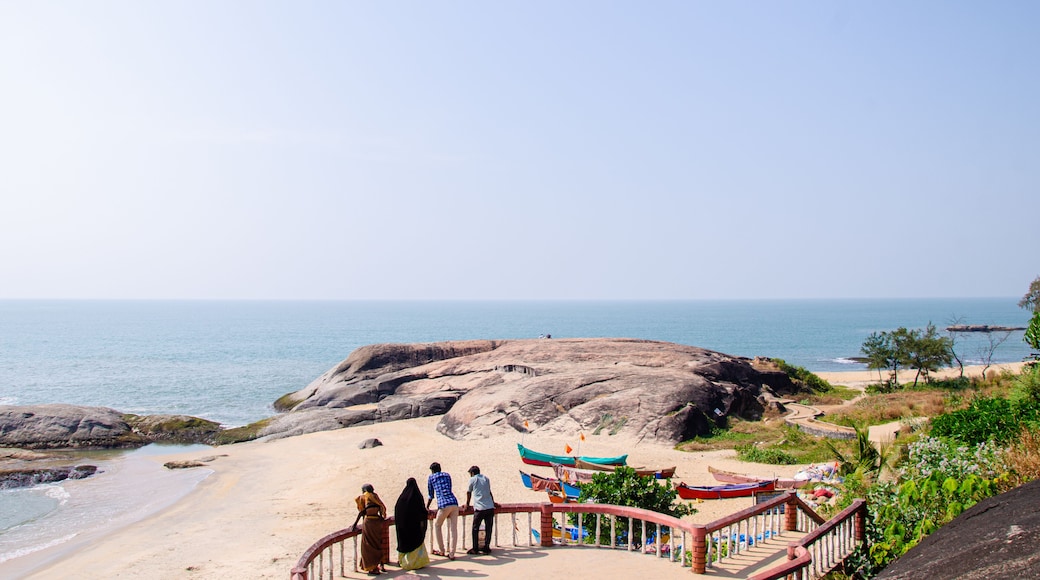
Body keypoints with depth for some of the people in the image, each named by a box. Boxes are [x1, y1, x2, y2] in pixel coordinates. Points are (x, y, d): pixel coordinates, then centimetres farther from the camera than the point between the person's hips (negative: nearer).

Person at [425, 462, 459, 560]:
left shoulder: (431, 477, 13)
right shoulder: (447, 475, 24)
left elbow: (431, 495, 19)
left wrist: (426, 507, 36)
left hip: (444, 505, -4)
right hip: (454, 503, 4)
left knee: (437, 525, 17)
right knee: (453, 529, 5)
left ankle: (441, 551, 22)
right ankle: (451, 553, 3)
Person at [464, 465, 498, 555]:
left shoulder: (472, 479, 5)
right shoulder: (486, 478, 17)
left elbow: (468, 493, 16)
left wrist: (467, 504, 31)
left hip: (479, 508, -4)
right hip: (490, 507, 4)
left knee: (475, 529, 6)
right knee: (488, 528, 9)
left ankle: (475, 549, 6)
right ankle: (486, 548, 12)